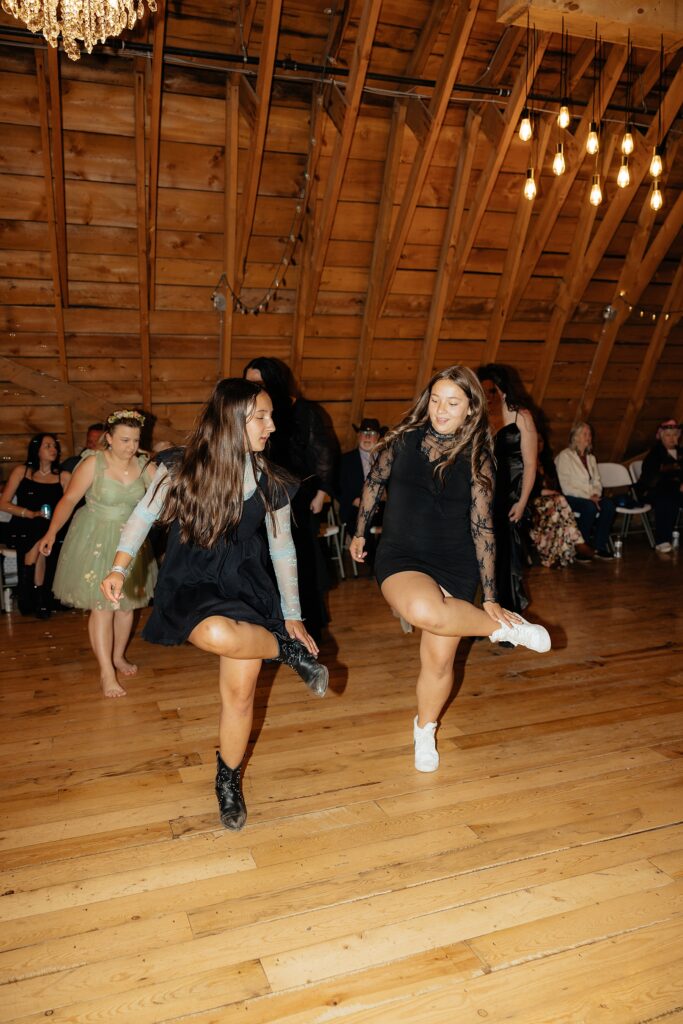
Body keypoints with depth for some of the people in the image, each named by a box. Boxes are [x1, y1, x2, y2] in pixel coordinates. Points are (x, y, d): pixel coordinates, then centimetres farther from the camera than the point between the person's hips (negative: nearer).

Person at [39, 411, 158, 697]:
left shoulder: (145, 467, -3)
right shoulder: (93, 464, -12)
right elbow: (69, 500, -10)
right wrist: (52, 532, -15)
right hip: (96, 541, -4)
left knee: (127, 604, 11)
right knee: (102, 605, -6)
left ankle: (118, 656, 32)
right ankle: (106, 672, 2)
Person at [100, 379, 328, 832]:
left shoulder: (272, 483, -2)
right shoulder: (181, 468, -9)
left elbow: (283, 549, 6)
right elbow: (145, 514, 4)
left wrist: (293, 615, 7)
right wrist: (120, 568, -10)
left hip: (247, 585, 3)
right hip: (191, 583, -2)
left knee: (240, 689, -2)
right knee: (221, 634, -38)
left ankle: (229, 781, 24)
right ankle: (290, 651, -8)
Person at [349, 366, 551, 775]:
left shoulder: (477, 459, -5)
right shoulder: (404, 438, -4)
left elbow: (483, 528, -5)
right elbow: (375, 481, 13)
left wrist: (491, 599, -6)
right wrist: (360, 533, 20)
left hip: (455, 567, 1)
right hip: (401, 558, -1)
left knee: (439, 659, 4)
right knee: (425, 610, -36)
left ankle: (425, 730, 37)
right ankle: (505, 628, -8)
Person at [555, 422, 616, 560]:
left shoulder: (591, 458, 19)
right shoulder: (564, 456, -4)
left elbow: (597, 481, 17)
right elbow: (566, 487, -12)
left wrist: (596, 495, -6)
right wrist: (588, 497, -18)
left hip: (591, 497, 6)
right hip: (571, 498, -6)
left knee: (608, 504, -24)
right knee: (590, 507, -35)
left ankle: (600, 546, -21)